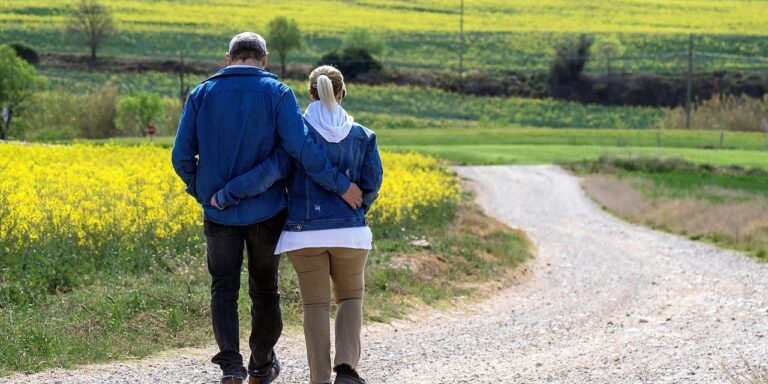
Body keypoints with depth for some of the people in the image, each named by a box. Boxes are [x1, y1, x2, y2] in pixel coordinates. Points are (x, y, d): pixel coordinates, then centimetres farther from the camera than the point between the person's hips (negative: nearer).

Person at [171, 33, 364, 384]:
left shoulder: (202, 94, 0)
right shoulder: (277, 94, -7)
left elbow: (182, 156, -2)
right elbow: (302, 149, -18)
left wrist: (203, 193, 13)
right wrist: (341, 185, -11)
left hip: (219, 211, 1)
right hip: (265, 210, -1)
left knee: (223, 289, 7)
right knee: (264, 290, 14)